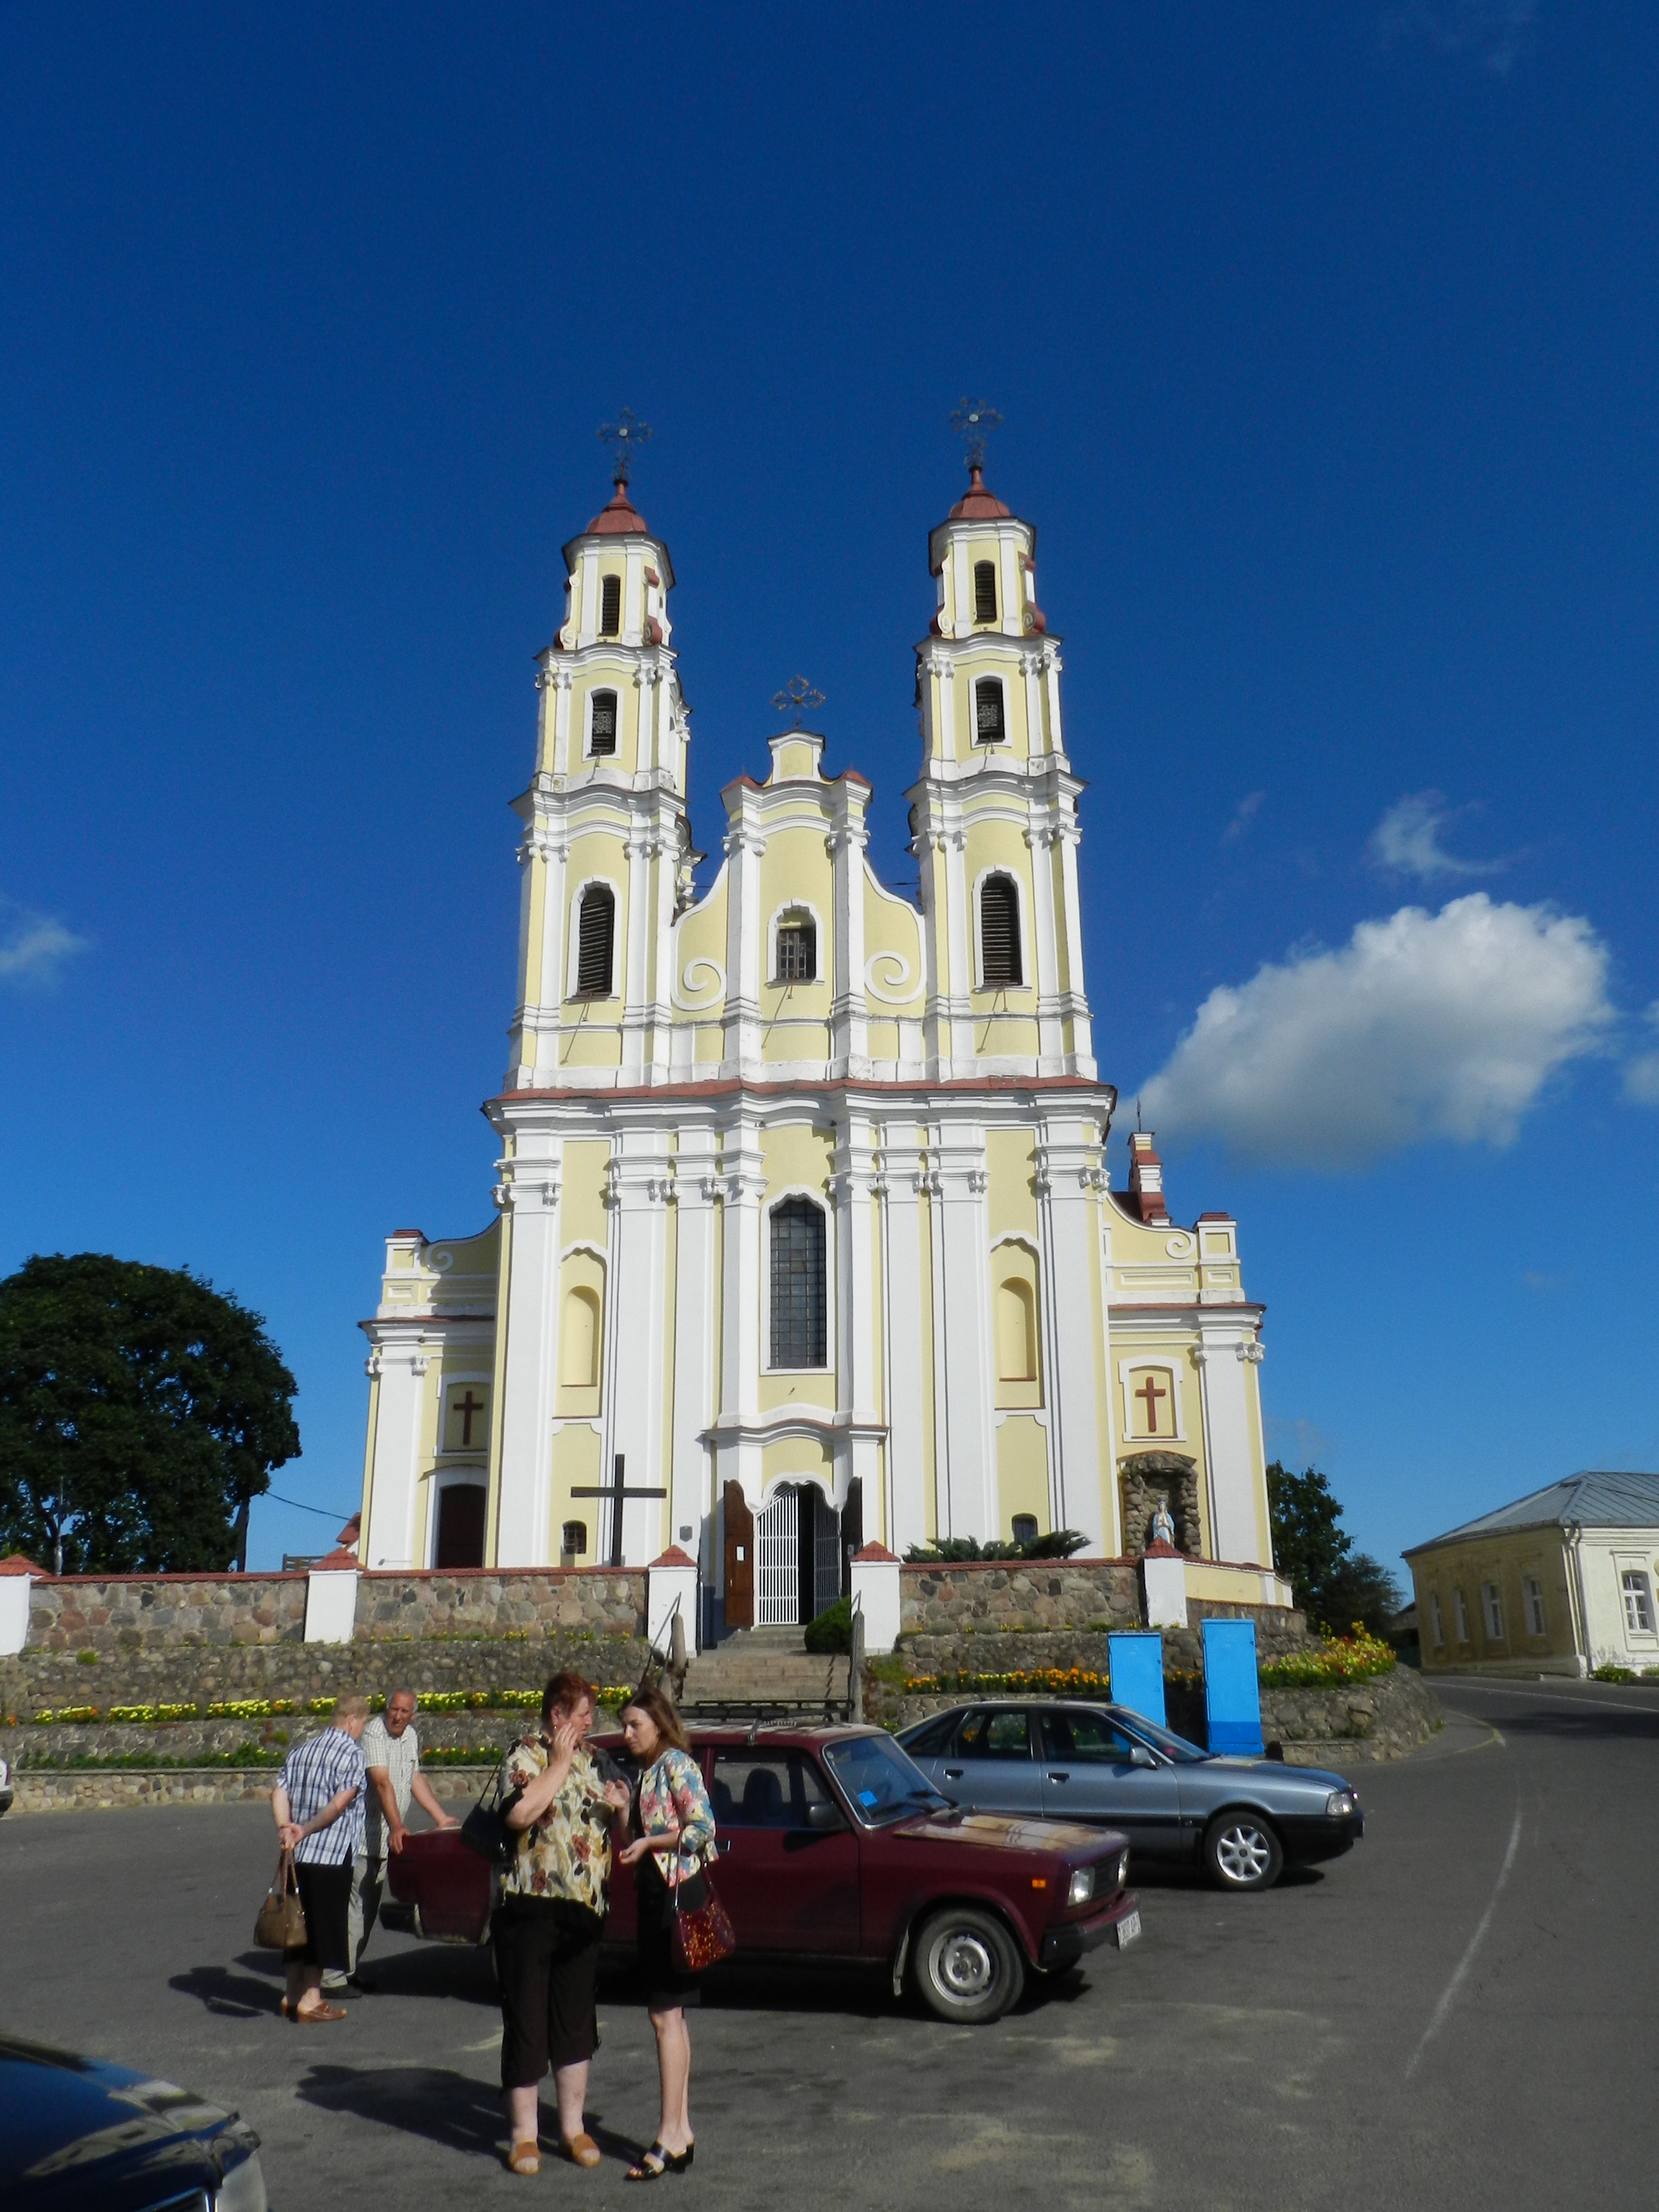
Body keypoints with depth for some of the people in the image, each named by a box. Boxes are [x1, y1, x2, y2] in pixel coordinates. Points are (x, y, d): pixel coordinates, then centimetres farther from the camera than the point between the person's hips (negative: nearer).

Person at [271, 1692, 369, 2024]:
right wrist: (307, 1831, -10)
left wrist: (285, 1829, -9)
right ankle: (310, 1999, 7)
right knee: (325, 1924, 3)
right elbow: (340, 1803, -18)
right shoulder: (351, 1754, -9)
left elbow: (279, 1793, 3)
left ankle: (294, 1994, 23)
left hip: (298, 1854, 7)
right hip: (332, 1854, -7)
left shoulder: (301, 1750, 13)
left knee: (300, 1921, 16)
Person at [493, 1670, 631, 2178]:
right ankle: (524, 2134, 16)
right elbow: (520, 1814, -25)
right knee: (526, 2023, 4)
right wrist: (559, 1764, -19)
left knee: (576, 2021, 13)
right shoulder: (525, 1756, -8)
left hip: (583, 1909, 6)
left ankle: (573, 2126, 24)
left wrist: (619, 1809, 0)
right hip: (530, 1908, -6)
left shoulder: (590, 1762, 13)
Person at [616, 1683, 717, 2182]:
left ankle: (669, 2137, -1)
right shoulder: (646, 1771, 14)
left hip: (677, 1891, -9)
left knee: (665, 2014, -6)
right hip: (655, 1891, 9)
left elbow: (703, 1828, -19)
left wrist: (648, 1842, -16)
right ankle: (682, 2130, 20)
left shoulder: (677, 1764, -12)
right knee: (669, 2014, 13)